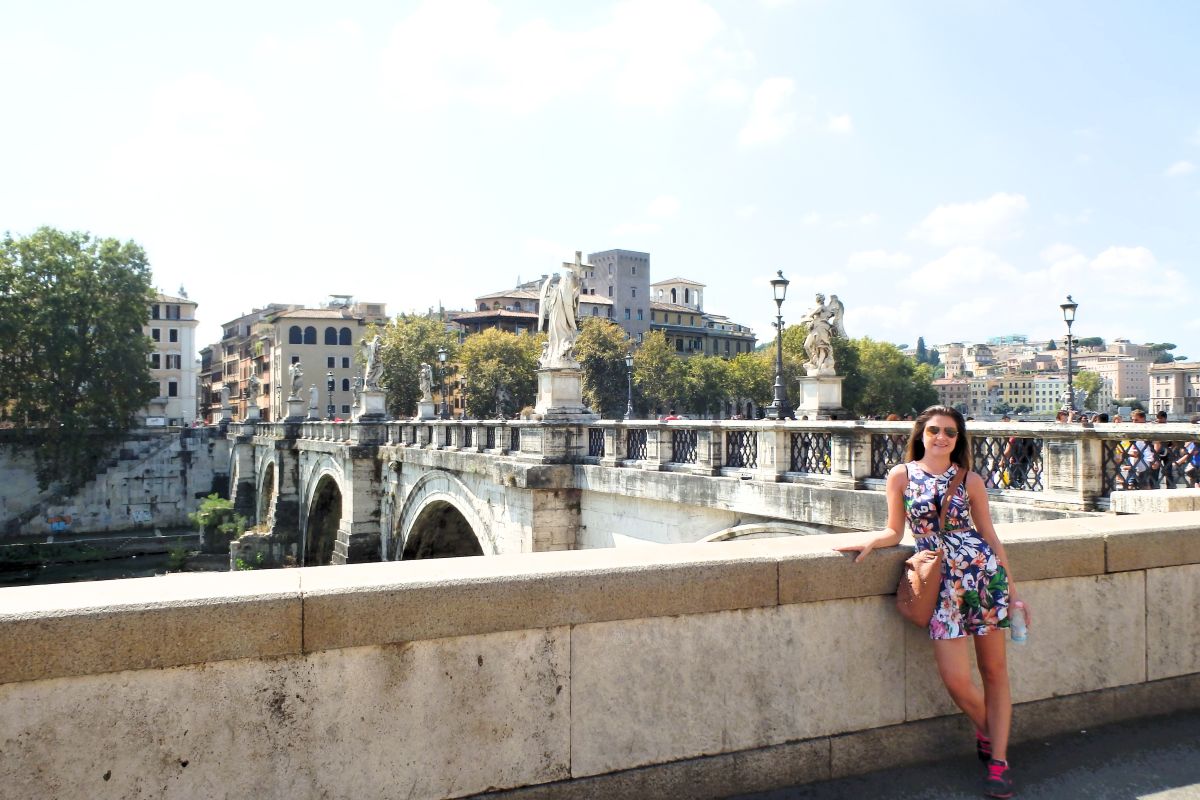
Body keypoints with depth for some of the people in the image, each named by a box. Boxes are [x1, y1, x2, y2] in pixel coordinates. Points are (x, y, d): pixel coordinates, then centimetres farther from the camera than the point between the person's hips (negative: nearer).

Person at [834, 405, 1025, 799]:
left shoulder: (969, 480, 5)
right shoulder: (901, 475, 3)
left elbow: (990, 537, 9)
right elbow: (894, 531, 9)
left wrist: (1012, 591, 8)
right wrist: (869, 541, -12)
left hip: (985, 573, 1)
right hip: (943, 583, -1)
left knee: (994, 669, 6)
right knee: (955, 679, -5)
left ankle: (998, 759, 17)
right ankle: (987, 729, 27)